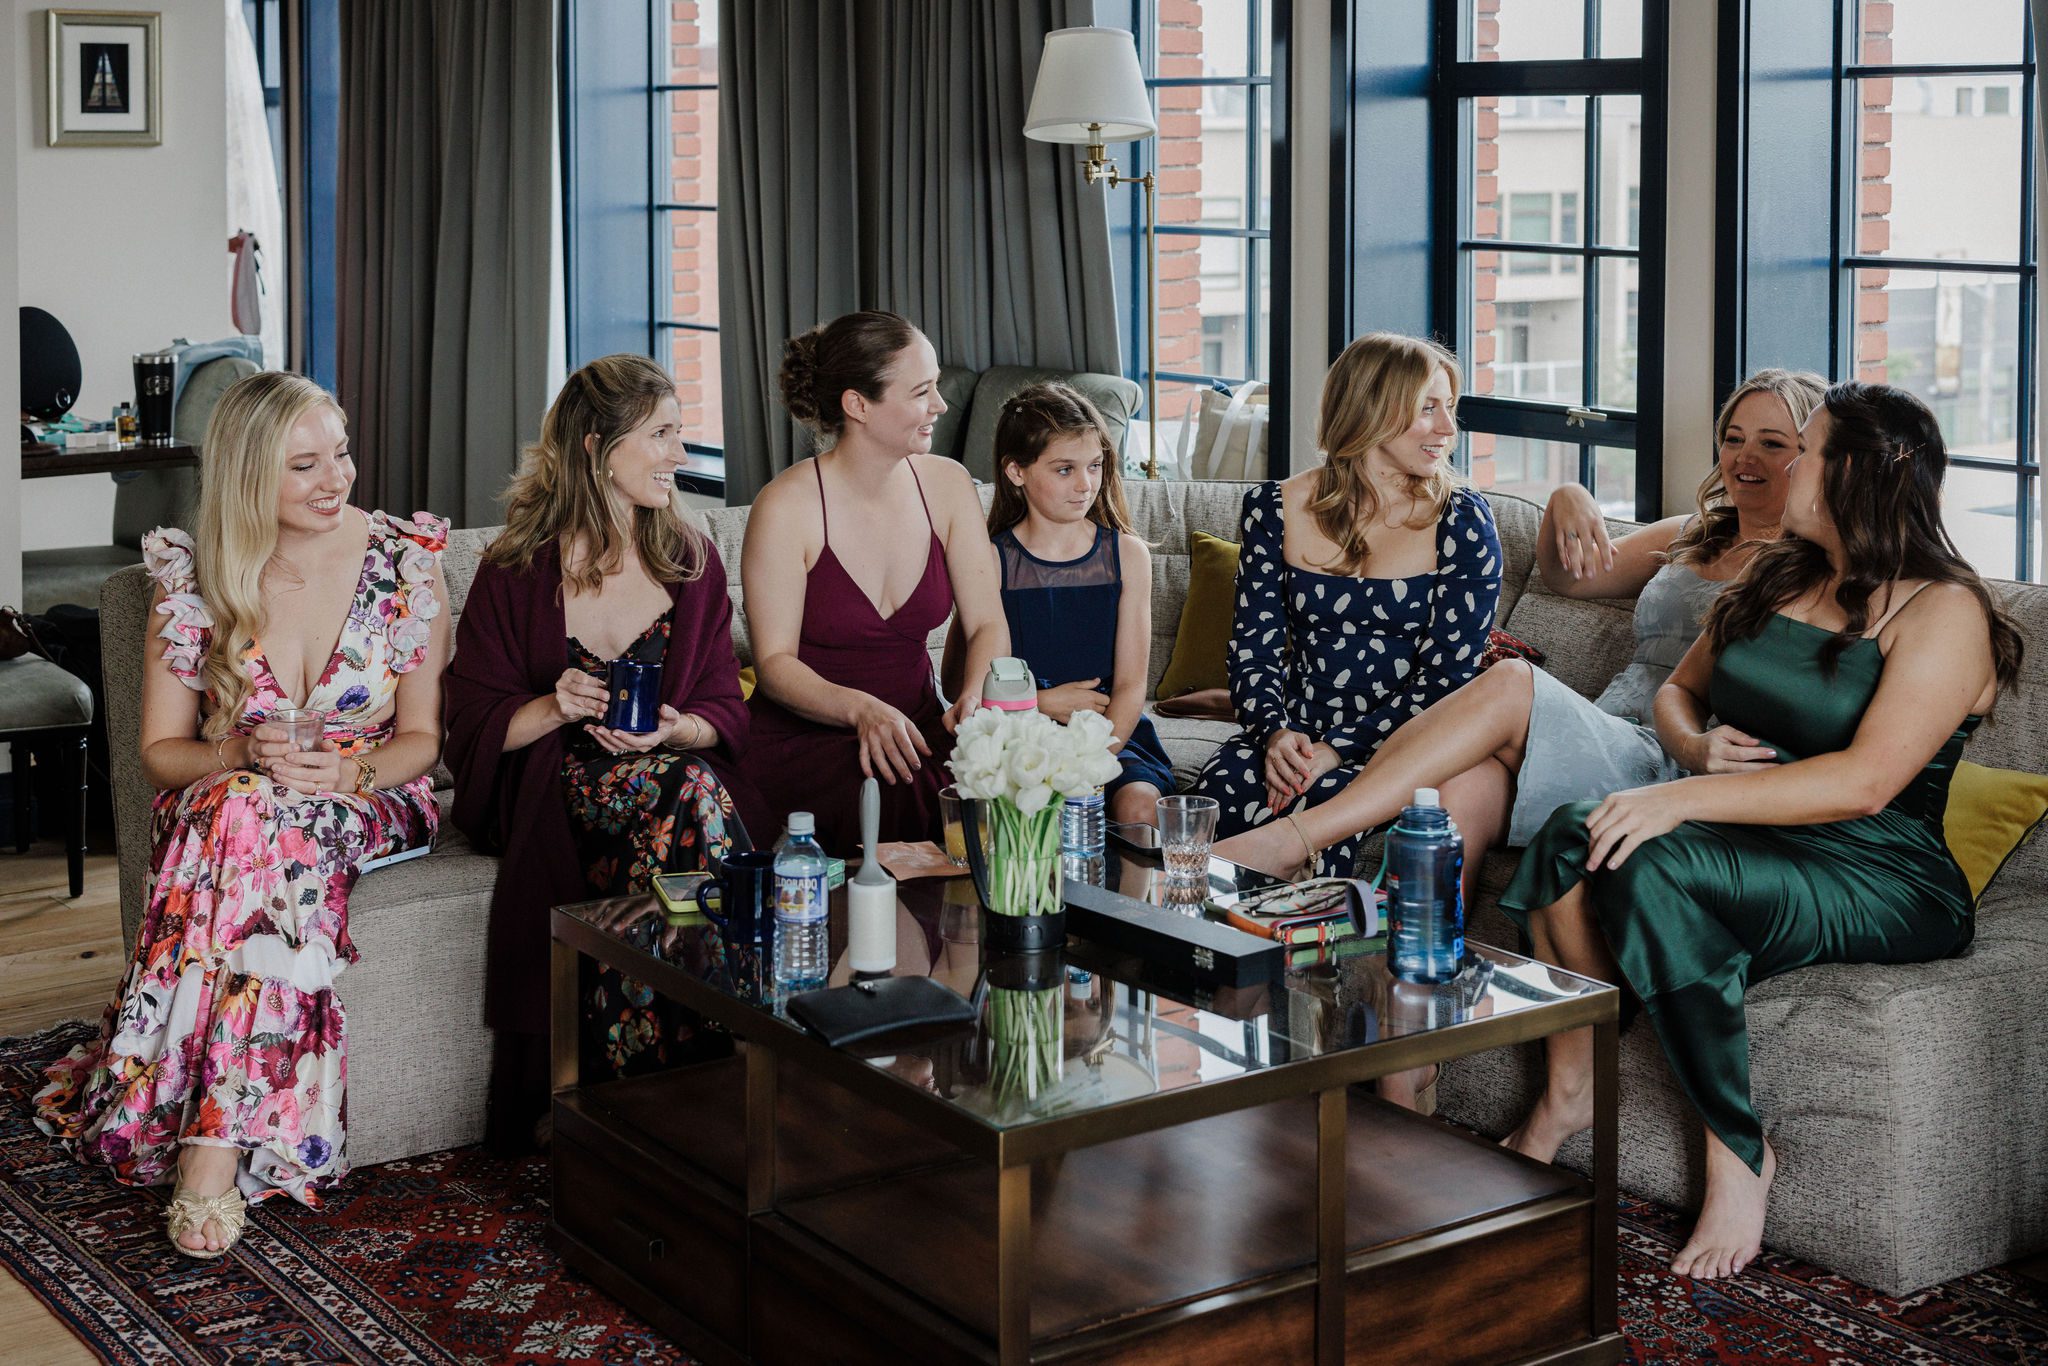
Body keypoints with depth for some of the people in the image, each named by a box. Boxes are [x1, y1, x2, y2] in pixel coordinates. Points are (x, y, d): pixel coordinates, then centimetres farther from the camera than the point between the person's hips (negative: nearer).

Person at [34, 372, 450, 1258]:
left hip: (365, 803, -1)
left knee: (253, 825, -36)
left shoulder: (405, 559, -2)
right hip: (224, 805, 1)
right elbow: (160, 749, 4)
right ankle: (229, 1139, -35)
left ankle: (210, 1142, -37)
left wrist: (351, 770, -19)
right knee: (243, 806, -37)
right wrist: (243, 755, -18)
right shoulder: (194, 573, -1)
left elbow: (422, 739, 2)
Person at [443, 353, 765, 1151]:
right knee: (686, 789, -34)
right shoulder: (518, 571, -1)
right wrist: (554, 706, -19)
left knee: (686, 774, -34)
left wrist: (675, 729, -15)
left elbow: (724, 711, 7)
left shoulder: (692, 560, 9)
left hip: (672, 768, 3)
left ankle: (624, 1079, -28)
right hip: (547, 792, -3)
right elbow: (474, 725, 0)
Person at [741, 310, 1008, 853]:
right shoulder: (786, 506, -11)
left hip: (917, 730, 4)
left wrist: (975, 696, -19)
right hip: (802, 742, -4)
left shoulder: (947, 484, 4)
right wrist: (860, 709, -29)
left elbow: (988, 624, 3)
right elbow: (774, 663, -11)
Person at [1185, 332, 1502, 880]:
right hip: (1294, 737, 2)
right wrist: (1276, 732, -16)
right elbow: (1253, 647, 6)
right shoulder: (1276, 509, 7)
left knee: (1321, 809, -35)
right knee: (1212, 802, -31)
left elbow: (1447, 678, -6)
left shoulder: (1463, 522, 0)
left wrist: (1337, 750, -18)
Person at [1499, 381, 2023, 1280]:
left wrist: (1684, 800, -27)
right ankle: (1567, 1094, -14)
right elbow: (1680, 689, 25)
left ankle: (1739, 1153, -20)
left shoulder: (1945, 611, -9)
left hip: (1883, 879, -7)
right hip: (1755, 850, 7)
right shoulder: (1775, 577, 17)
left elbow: (1864, 783, -21)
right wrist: (1700, 746, 0)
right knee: (1573, 835, -23)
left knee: (1651, 868, -34)